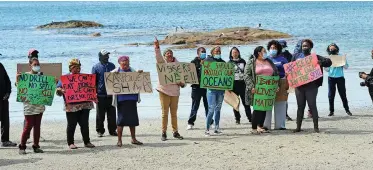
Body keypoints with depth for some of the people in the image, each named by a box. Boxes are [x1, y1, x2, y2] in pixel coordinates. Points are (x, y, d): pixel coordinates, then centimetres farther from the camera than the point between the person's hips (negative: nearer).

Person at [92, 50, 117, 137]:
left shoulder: (112, 66, 10)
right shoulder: (96, 67, 1)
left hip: (111, 94, 3)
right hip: (100, 95, -3)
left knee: (112, 114, 5)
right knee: (100, 114, 3)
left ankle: (112, 130, 14)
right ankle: (100, 131, 13)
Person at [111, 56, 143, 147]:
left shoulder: (132, 71, 13)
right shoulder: (116, 72, 3)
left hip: (132, 98, 4)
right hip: (121, 99, -4)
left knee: (133, 119, 8)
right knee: (121, 119, -2)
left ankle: (133, 139, 19)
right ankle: (119, 140, 6)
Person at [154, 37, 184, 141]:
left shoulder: (177, 64, 11)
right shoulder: (162, 63, 2)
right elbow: (158, 57, -18)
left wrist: (182, 83, -6)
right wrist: (157, 47, -33)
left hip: (175, 91, 3)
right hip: (164, 91, -3)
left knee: (174, 113, 8)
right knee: (165, 112, -2)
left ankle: (175, 132, 15)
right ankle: (164, 133, 2)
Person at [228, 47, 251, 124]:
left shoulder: (242, 61, 10)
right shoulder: (229, 63, 4)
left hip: (242, 84, 1)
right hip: (234, 84, -1)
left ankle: (250, 118, 4)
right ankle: (237, 119, 10)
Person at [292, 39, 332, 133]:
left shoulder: (315, 57, 4)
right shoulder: (296, 56, 14)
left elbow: (329, 62, -2)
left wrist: (321, 62, -23)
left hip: (311, 86, -3)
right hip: (299, 85, 3)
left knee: (312, 106, -3)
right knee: (300, 106, 7)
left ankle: (316, 127, 2)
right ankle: (298, 127, 12)